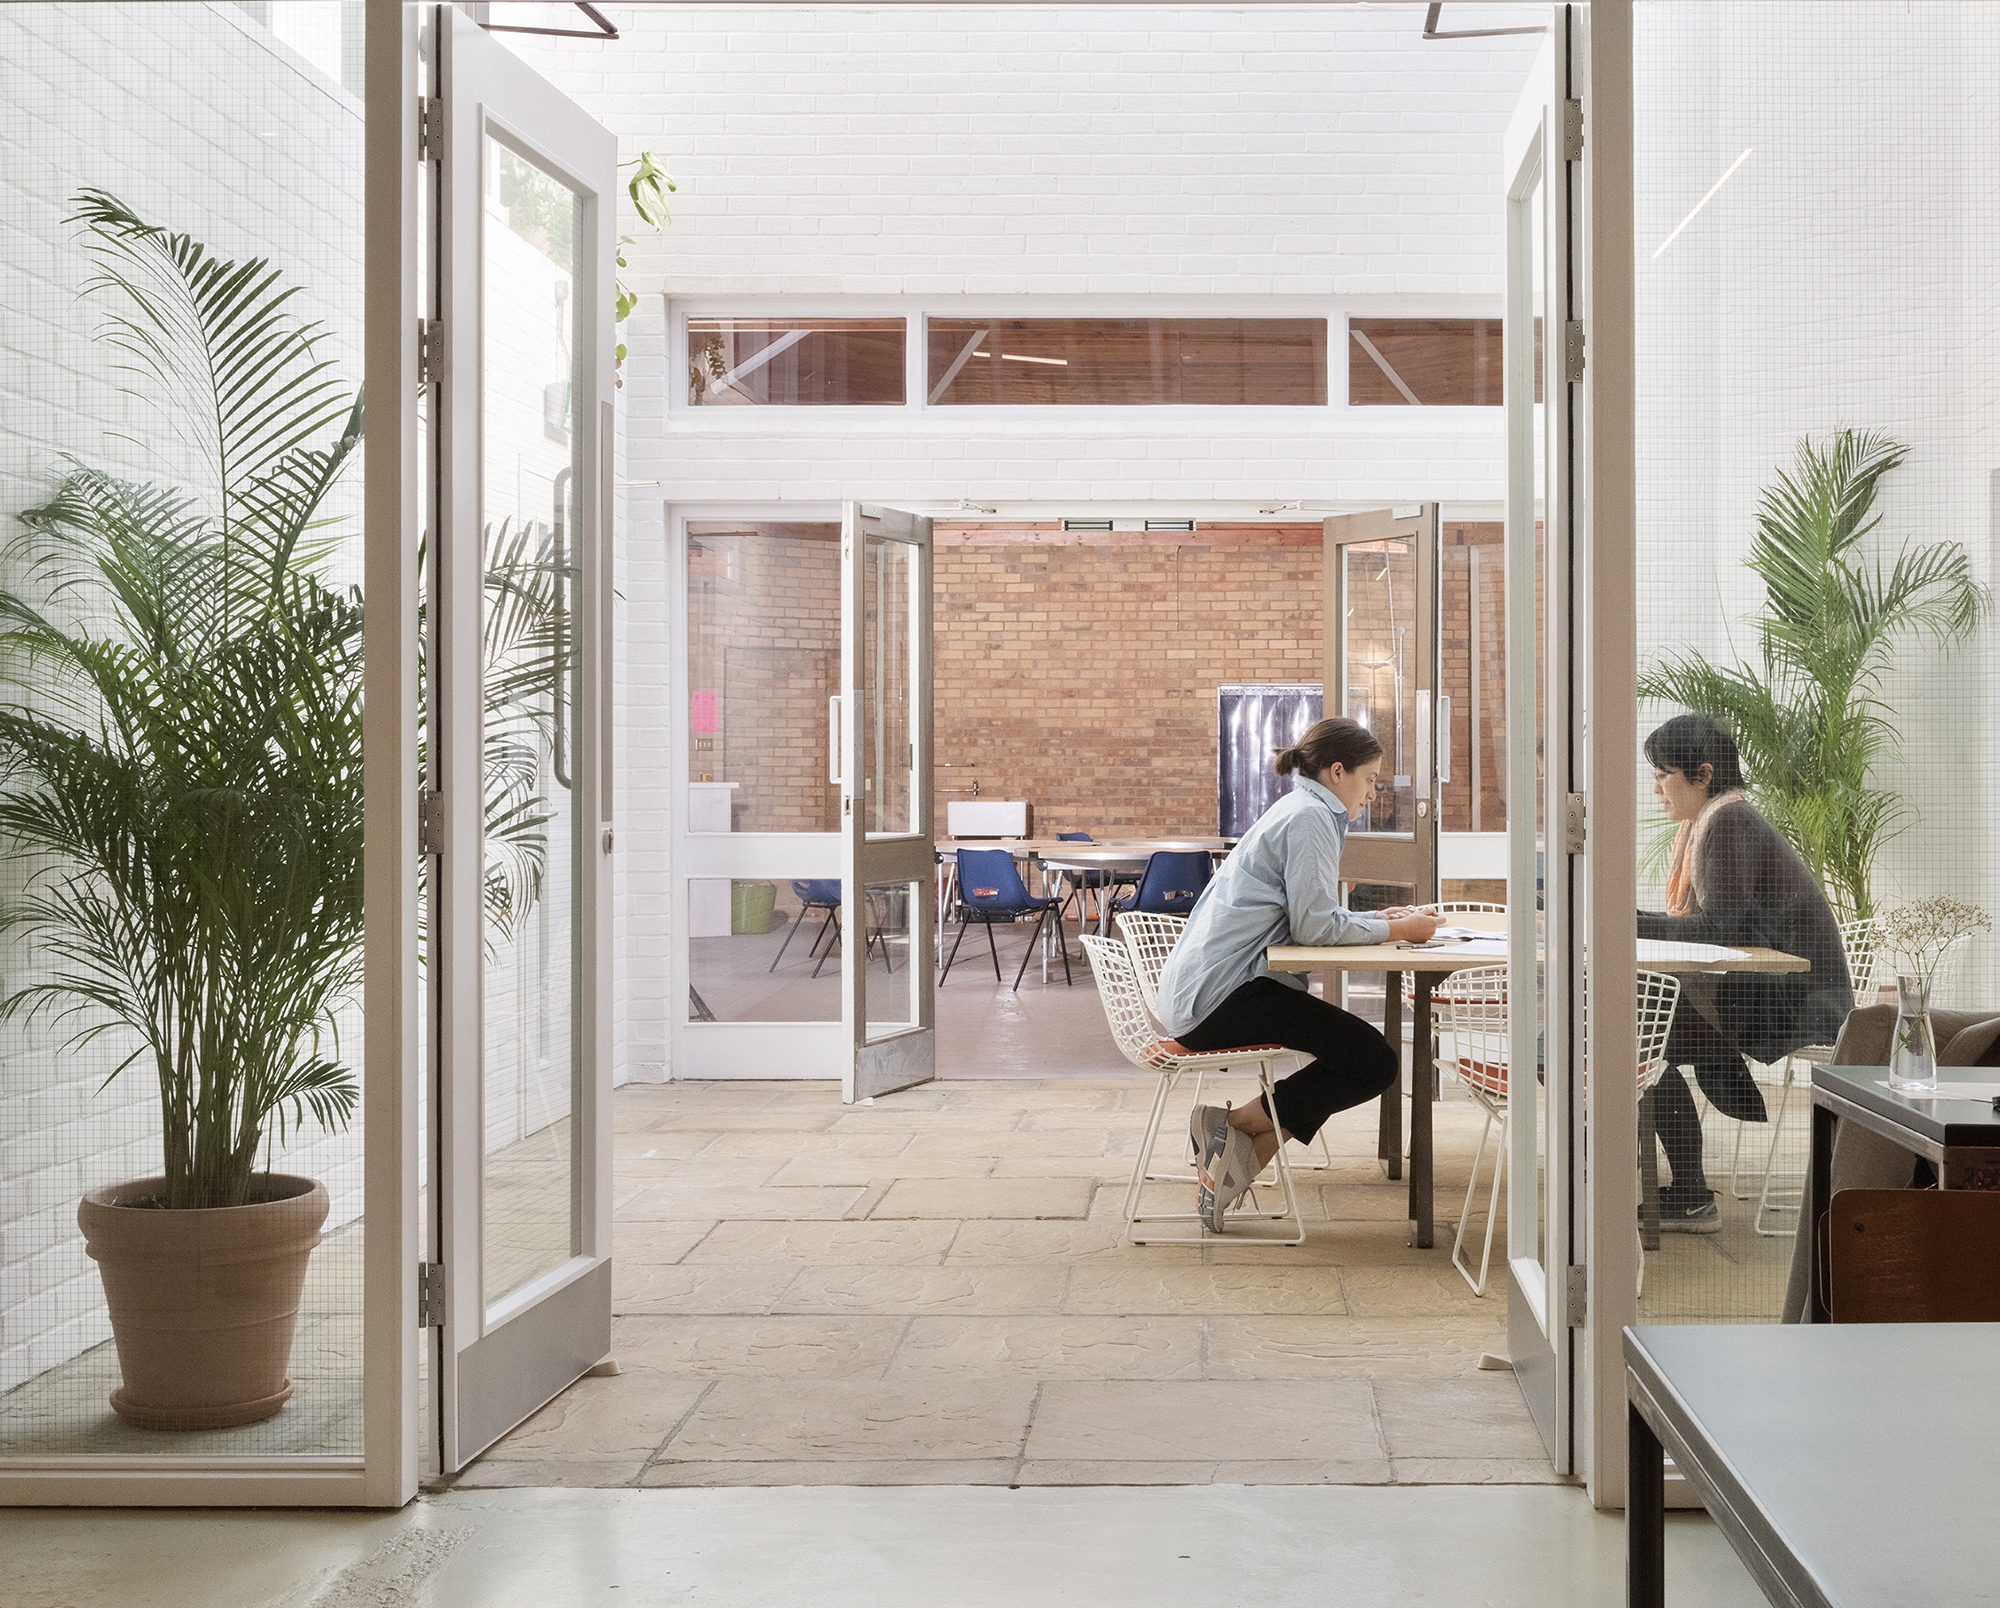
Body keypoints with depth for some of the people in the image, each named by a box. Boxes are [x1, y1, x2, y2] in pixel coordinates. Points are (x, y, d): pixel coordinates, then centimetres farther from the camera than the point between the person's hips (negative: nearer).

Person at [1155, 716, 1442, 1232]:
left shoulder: (1299, 812, 22)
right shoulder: (1309, 816, -10)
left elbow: (1305, 918, 23)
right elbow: (1313, 925, -16)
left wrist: (1377, 921, 11)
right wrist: (1395, 930, -5)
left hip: (1198, 994, 11)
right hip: (1220, 995, -11)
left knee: (1353, 1056, 20)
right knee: (1373, 1062, -14)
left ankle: (1239, 1159, 9)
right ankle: (1233, 1122, -6)